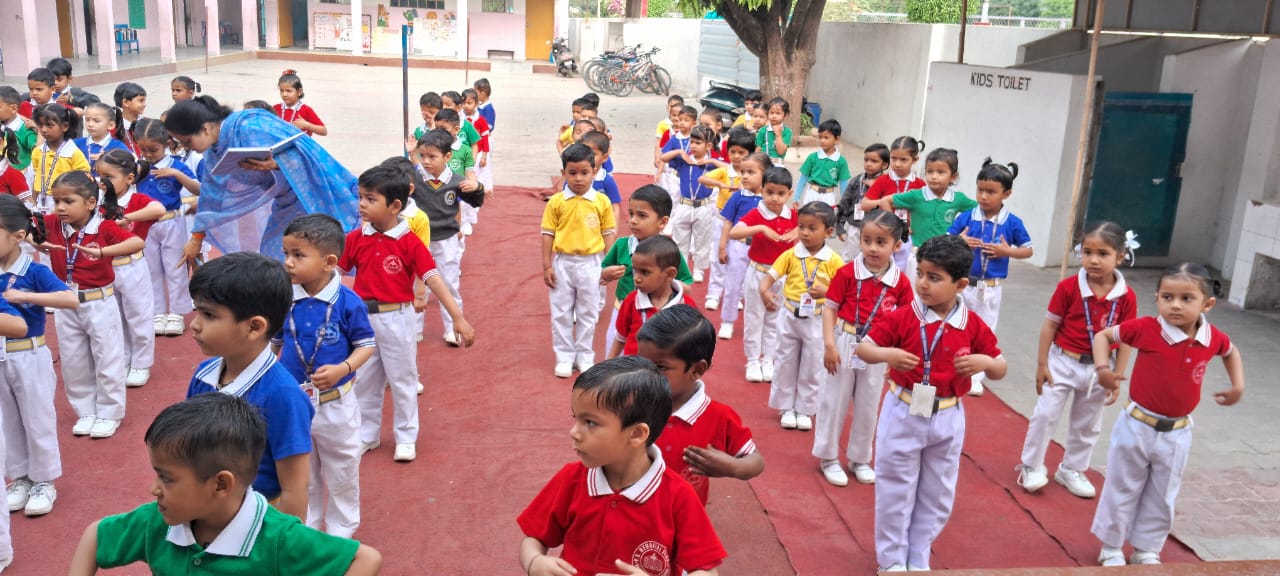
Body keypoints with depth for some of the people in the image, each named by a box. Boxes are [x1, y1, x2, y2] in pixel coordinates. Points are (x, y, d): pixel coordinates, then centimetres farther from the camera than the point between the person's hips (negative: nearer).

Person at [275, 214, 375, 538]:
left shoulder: (348, 302, -19)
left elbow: (366, 345, -10)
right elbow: (276, 344, 6)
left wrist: (343, 369, -26)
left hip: (335, 404, -3)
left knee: (341, 471, 15)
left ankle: (341, 530, 35)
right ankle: (305, 526, 42)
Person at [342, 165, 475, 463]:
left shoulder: (410, 242, -14)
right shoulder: (355, 239, -3)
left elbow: (434, 280, -16)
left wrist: (459, 318, -21)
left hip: (396, 319, -4)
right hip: (362, 318, 4)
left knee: (402, 379, 10)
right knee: (364, 380, 15)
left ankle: (406, 438, 24)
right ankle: (366, 435, 32)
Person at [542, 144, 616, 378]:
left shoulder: (602, 201, -4)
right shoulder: (556, 202, -5)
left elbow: (608, 234, 1)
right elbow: (548, 234, -2)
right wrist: (547, 266, -4)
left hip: (590, 263, 0)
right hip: (563, 263, 0)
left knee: (588, 313, 11)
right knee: (561, 313, 8)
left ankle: (585, 357, 25)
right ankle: (564, 357, 20)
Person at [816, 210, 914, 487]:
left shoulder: (900, 281, -6)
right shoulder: (847, 272, -12)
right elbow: (830, 308, -10)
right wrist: (829, 344, -16)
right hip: (846, 344, -2)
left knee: (868, 406, 15)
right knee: (834, 401, 9)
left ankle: (859, 459, 33)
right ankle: (828, 457, 25)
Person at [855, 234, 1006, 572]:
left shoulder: (973, 326, -6)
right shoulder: (903, 317, -11)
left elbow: (1001, 370, 3)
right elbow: (863, 348, -9)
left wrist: (985, 362, -20)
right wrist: (887, 355, -29)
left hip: (947, 418, 2)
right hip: (903, 414, -2)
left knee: (937, 497, 15)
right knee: (895, 492, 9)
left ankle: (918, 560, 33)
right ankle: (891, 561, 27)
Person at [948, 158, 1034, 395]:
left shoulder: (1013, 223, -8)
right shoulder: (965, 217, -7)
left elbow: (1028, 250, 2)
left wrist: (1007, 251, -14)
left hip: (991, 289, 0)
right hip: (963, 284, 0)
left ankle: (975, 377, 24)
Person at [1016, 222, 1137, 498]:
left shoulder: (1126, 296, -10)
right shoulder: (1068, 287, -15)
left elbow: (1125, 339, -4)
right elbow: (1050, 325, -8)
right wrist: (1041, 364, -7)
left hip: (1098, 368, 2)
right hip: (1063, 362, -2)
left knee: (1088, 424, 16)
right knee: (1046, 414, 2)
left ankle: (1072, 470, 34)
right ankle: (1031, 467, 19)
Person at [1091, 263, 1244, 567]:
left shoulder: (1212, 338, -7)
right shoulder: (1146, 328, -19)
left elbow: (1230, 351, 18)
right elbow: (1103, 336, -6)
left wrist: (1238, 386, 9)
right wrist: (1103, 369, -20)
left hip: (1176, 434, 3)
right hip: (1137, 427, -3)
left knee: (1161, 498, 17)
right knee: (1122, 490, 11)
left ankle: (1146, 550, 34)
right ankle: (1111, 548, 28)